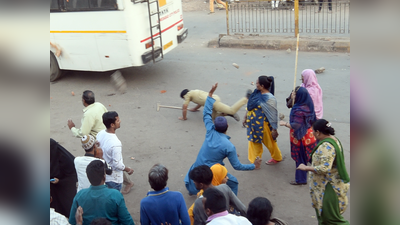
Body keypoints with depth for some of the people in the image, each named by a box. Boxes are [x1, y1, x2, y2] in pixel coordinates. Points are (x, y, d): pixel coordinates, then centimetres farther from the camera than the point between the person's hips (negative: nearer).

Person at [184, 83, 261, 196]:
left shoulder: (210, 132, -14)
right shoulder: (229, 147, -24)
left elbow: (206, 114, -3)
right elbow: (237, 166, -16)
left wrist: (210, 94, 0)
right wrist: (253, 166, -5)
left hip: (198, 167, 4)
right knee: (233, 183, 17)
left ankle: (192, 190, 65)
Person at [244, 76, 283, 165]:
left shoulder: (269, 99, -24)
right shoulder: (256, 93, 0)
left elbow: (273, 115, -20)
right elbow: (250, 107, 12)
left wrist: (274, 129, -17)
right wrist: (246, 117, 18)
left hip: (262, 124, -7)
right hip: (253, 123, 7)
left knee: (269, 142, 14)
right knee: (254, 142, 17)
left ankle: (277, 158, 39)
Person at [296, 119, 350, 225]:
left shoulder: (326, 146, -27)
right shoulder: (333, 139, 5)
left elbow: (324, 168, -33)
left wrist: (306, 168, -23)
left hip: (329, 186, -10)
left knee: (329, 216, 0)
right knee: (323, 212, 22)